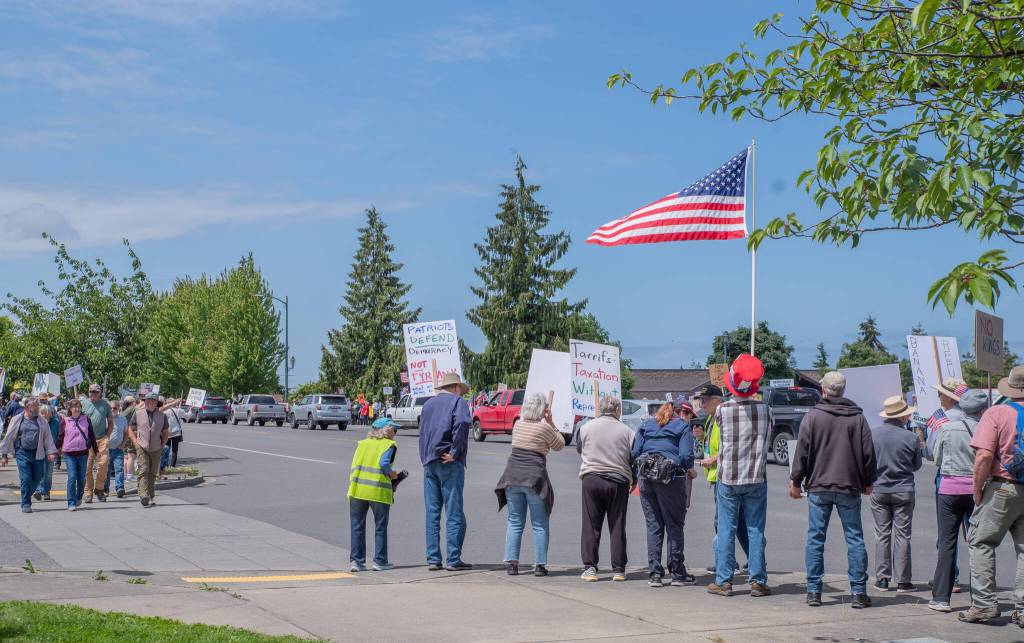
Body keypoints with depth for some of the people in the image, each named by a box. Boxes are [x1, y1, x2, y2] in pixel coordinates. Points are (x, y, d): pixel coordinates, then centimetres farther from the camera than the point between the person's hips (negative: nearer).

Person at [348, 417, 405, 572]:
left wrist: (352, 484, 14)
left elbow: (354, 466, 9)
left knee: (357, 527, 10)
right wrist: (391, 474, 1)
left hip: (357, 490, 4)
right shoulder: (389, 445, 1)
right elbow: (384, 463, -15)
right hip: (379, 491, -3)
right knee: (380, 527, 10)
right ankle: (380, 561, 11)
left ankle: (357, 561, 9)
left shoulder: (361, 444, 15)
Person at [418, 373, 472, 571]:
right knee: (454, 512, -2)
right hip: (449, 464, -6)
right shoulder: (458, 402, -1)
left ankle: (433, 559, 6)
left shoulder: (428, 404, 19)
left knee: (432, 513, 7)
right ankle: (453, 559, -4)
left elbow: (422, 432, 18)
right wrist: (455, 452, -16)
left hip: (428, 463, 6)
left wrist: (426, 459, 13)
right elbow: (462, 423, -21)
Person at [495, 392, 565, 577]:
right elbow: (559, 445, 8)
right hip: (534, 478, -4)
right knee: (540, 525, 5)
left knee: (515, 523, 10)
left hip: (512, 476, 4)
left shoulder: (517, 424, 9)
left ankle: (511, 562, 6)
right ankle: (540, 565, 3)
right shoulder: (544, 427, -7)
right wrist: (550, 422, 7)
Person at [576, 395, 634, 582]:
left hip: (591, 478, 0)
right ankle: (618, 570, 9)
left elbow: (579, 449, 15)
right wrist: (633, 481, 17)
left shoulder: (587, 427, 2)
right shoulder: (626, 431, -1)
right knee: (617, 526, 7)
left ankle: (589, 568, 1)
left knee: (591, 525, 5)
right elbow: (634, 459, 2)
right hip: (618, 482, 0)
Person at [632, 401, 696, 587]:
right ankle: (677, 573, 8)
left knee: (653, 526, 8)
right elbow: (686, 457, -7)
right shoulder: (683, 428, 3)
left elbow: (635, 453, 8)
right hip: (670, 479, -4)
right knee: (674, 526, 5)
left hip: (645, 479, 4)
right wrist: (688, 470, 12)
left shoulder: (645, 425, 16)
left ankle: (654, 574, 5)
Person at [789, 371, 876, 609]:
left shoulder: (813, 416, -3)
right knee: (854, 538, 5)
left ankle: (814, 591, 4)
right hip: (849, 487, 1)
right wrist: (868, 481, 17)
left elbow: (802, 451, -3)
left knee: (815, 538, 4)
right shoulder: (858, 417, 3)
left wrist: (796, 481, 5)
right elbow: (868, 452, 5)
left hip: (818, 486, -1)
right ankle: (859, 592, 3)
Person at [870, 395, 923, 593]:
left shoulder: (873, 434, -6)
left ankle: (882, 579, 9)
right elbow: (917, 465, 3)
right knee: (902, 535, 4)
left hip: (878, 490, 2)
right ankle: (903, 580, 5)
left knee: (882, 535, 8)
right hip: (903, 490, -2)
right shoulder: (911, 438, -10)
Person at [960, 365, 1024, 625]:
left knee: (981, 542, 6)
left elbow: (984, 456, -17)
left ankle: (984, 603, 1)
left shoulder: (996, 414, -9)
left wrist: (978, 489, -7)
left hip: (1003, 488, -4)